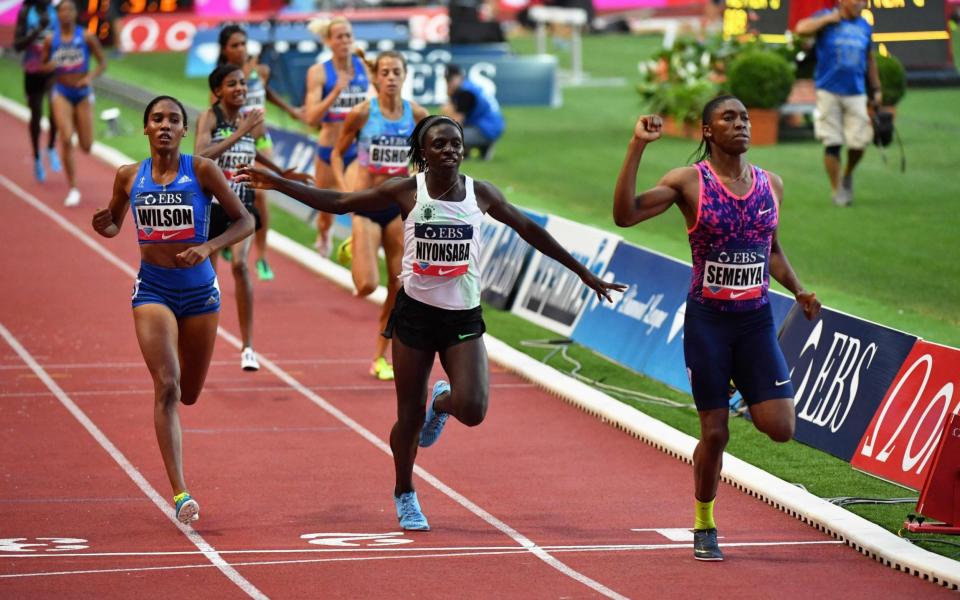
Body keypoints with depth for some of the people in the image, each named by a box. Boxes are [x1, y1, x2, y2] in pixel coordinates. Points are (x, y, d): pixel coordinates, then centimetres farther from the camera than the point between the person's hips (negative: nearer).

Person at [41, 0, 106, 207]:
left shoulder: (87, 37, -4)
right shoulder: (51, 40, -1)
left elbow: (102, 63, 0)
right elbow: (42, 65, 8)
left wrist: (91, 77, -18)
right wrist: (47, 66, -16)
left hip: (83, 94, 0)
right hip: (61, 94, 0)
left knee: (86, 147, 3)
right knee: (66, 140, -18)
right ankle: (73, 189, -10)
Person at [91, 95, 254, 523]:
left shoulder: (202, 170, -8)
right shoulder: (129, 177, -2)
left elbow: (245, 221, -4)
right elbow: (114, 226, 13)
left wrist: (208, 247, -20)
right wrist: (104, 226, -11)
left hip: (199, 290, 0)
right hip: (153, 290, 0)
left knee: (188, 393, 13)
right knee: (166, 388, -16)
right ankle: (180, 493, -19)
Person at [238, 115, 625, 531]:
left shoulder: (480, 194, 0)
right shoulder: (407, 191, -5)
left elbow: (529, 230, 10)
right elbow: (339, 203, 0)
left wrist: (582, 272, 14)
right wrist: (277, 184, -7)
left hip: (463, 317, 1)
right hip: (415, 313, -1)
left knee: (472, 410, -16)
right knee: (409, 416, 4)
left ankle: (442, 402, 23)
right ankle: (405, 496, 29)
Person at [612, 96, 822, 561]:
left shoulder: (771, 184, 6)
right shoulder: (689, 182, -7)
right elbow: (624, 215, -20)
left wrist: (798, 291, 6)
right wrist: (637, 147, -24)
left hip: (756, 319, 3)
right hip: (707, 319, -3)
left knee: (780, 428, -8)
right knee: (714, 433, 0)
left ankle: (751, 401, 28)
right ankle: (704, 528, 21)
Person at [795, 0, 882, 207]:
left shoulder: (865, 26, 12)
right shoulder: (826, 18, -1)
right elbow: (801, 29, -18)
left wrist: (876, 89, 19)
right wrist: (829, 18, -13)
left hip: (856, 93, 3)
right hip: (828, 91, -3)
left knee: (859, 142, -4)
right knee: (832, 143, -2)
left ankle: (848, 175, 24)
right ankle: (837, 189, 9)